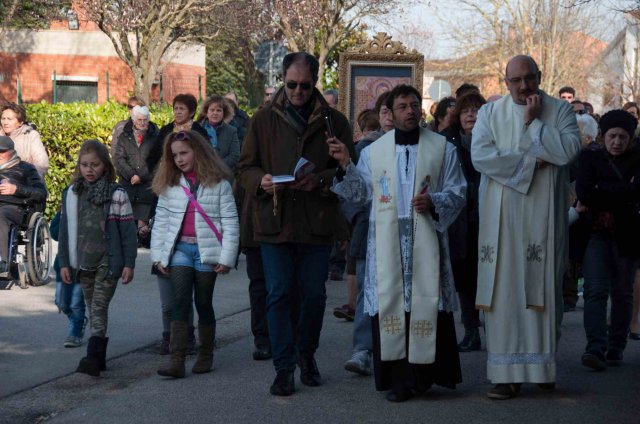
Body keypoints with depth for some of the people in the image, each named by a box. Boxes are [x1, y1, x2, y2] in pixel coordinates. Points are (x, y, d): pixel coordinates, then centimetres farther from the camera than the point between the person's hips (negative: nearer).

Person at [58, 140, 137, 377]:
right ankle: (99, 357, 18)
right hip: (83, 263, 4)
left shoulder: (117, 194, -7)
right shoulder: (71, 194, 4)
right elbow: (65, 231, 8)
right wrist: (64, 263, 5)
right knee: (92, 309, 11)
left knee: (99, 307, -11)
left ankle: (93, 356, -15)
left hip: (108, 261, -4)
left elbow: (128, 231, -6)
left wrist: (129, 263, -8)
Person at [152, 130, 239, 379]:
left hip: (207, 250, -2)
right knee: (181, 302, -8)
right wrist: (157, 255, 6)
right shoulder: (169, 186, 9)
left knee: (204, 304, 7)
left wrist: (226, 257, -7)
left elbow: (230, 222, -2)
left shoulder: (218, 184, 0)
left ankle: (205, 356, 20)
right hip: (180, 249, 2)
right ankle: (176, 360, -13)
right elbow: (161, 221, 11)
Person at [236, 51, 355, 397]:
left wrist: (321, 180, -14)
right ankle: (284, 368, 6)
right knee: (278, 295, 0)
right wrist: (261, 181, -13)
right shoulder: (264, 120, 6)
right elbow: (244, 169, 9)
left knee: (314, 294, 8)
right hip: (274, 222, 0)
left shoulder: (333, 121, 4)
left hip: (317, 224, 0)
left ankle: (307, 355, 30)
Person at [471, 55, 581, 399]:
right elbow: (480, 156, -7)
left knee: (543, 289, 2)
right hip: (503, 219, 0)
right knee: (505, 289, -3)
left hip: (543, 217, 0)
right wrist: (530, 161, -9)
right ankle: (508, 373, -3)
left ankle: (543, 365, 12)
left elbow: (568, 151, -10)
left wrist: (533, 121, -10)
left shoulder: (560, 110, 6)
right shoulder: (490, 113, 8)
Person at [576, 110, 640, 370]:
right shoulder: (590, 158, 7)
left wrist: (599, 193, -11)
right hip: (597, 232, -1)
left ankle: (616, 348, 16)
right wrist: (619, 196, -11)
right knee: (595, 290, -13)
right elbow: (583, 190, -10)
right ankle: (595, 349, -19)